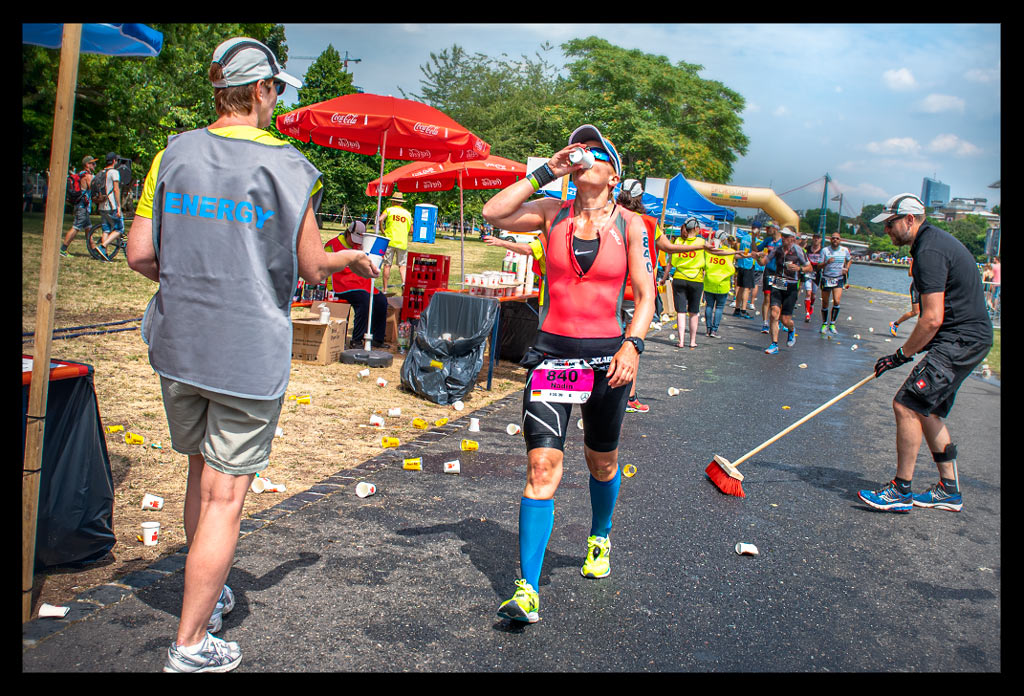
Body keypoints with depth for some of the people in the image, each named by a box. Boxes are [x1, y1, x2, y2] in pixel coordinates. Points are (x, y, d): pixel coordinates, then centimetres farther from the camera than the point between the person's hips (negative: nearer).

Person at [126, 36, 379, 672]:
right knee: (225, 495, 3)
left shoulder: (174, 153, 2)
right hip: (250, 354, -5)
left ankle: (208, 594, 39)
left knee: (202, 470, 23)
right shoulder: (287, 164, -9)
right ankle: (191, 645, 11)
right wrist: (351, 258, 17)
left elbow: (140, 255, 1)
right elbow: (311, 268, -4)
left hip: (178, 346, 5)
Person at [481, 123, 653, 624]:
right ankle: (527, 591, -6)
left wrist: (632, 345, -15)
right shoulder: (553, 213, 5)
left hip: (605, 356, 1)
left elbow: (644, 293, 0)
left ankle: (599, 539, 47)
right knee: (542, 466, -9)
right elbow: (494, 213, -10)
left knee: (602, 461, 18)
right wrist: (545, 173, -6)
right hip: (553, 352, 0)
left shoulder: (629, 224, 2)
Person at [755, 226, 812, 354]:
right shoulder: (777, 249, 3)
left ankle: (792, 330, 36)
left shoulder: (798, 251, -6)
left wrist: (799, 268, -19)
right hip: (777, 285, 3)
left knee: (786, 320, -1)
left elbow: (810, 268, 1)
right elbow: (764, 262, 4)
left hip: (791, 287, -3)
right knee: (774, 313, -13)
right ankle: (774, 344, -6)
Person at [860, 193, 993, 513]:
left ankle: (901, 491, -5)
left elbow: (933, 319, -24)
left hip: (961, 340, -11)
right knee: (927, 410, 16)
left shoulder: (929, 251, -19)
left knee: (906, 404, -13)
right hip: (968, 336, 11)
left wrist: (903, 354, -14)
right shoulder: (936, 239, 14)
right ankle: (949, 491, 24)